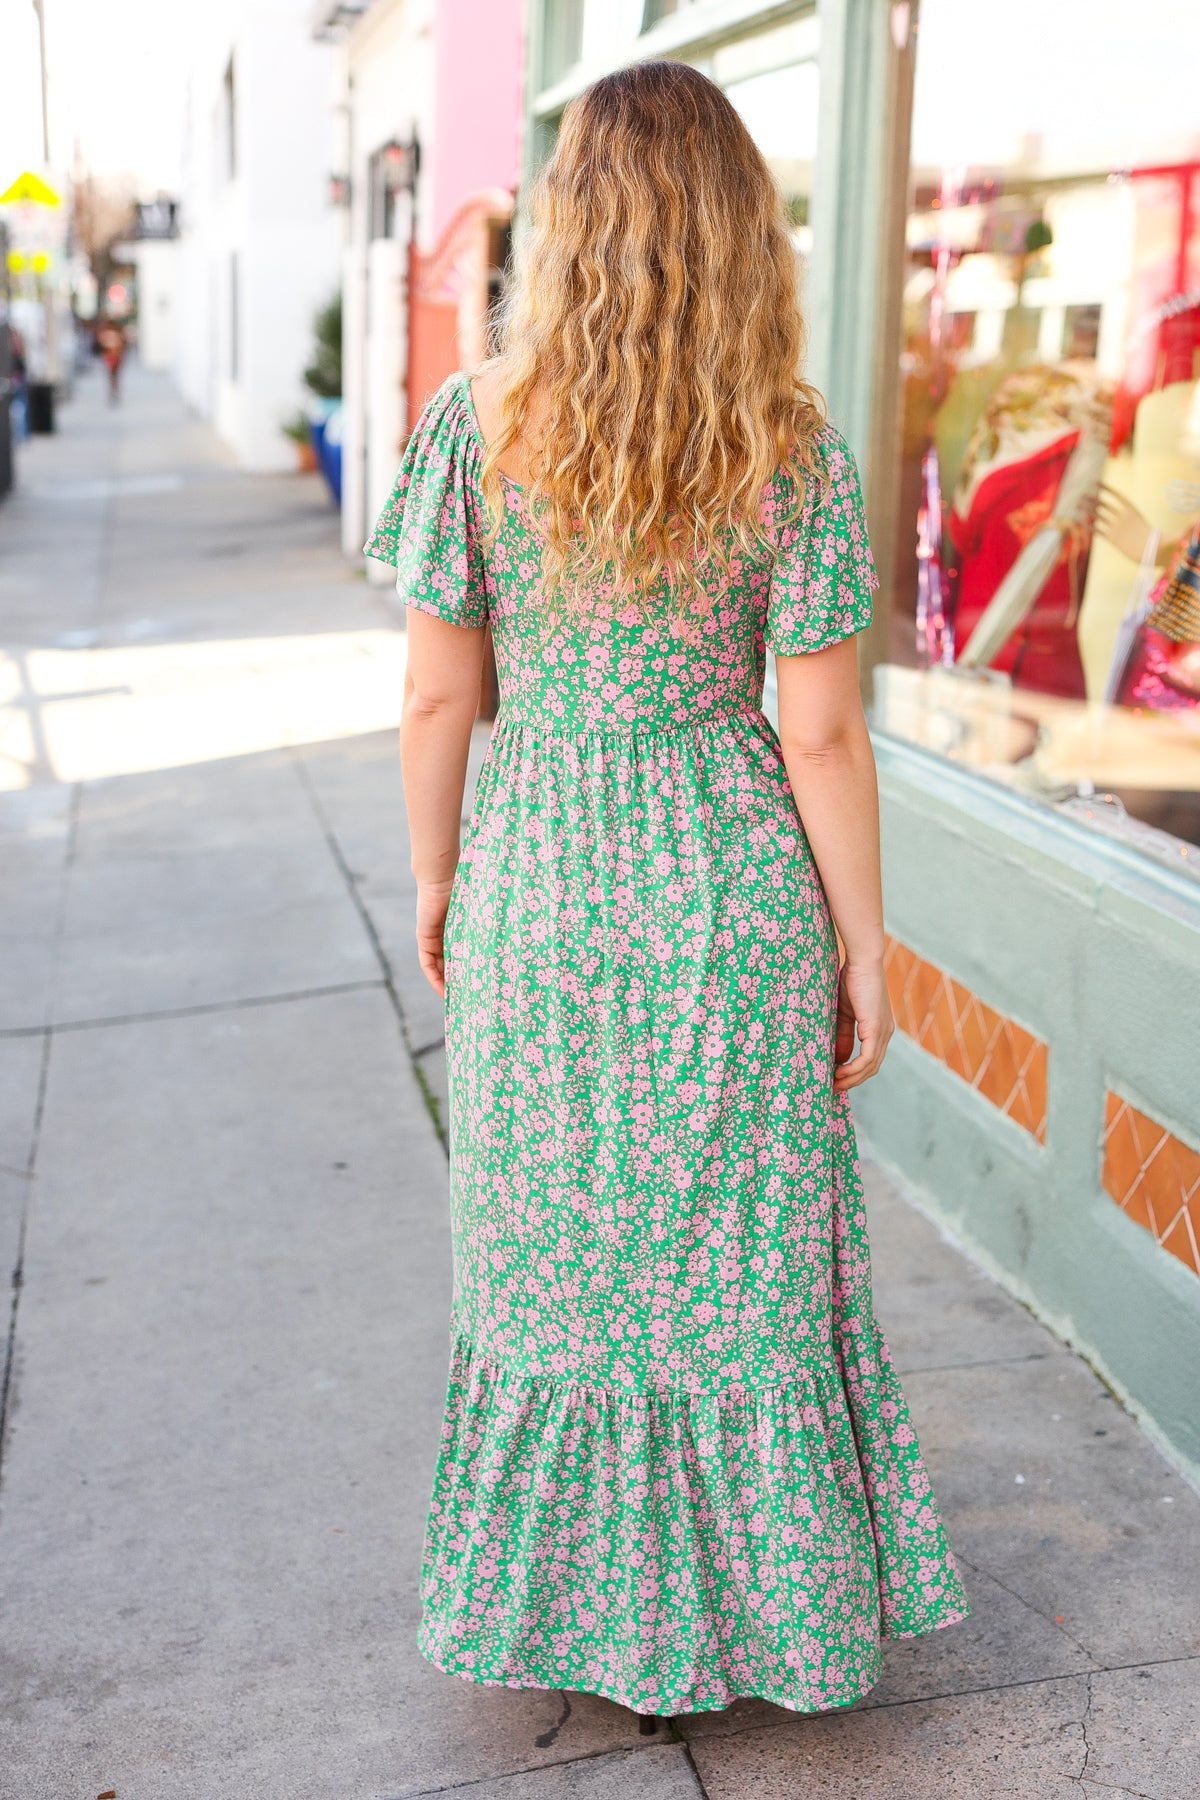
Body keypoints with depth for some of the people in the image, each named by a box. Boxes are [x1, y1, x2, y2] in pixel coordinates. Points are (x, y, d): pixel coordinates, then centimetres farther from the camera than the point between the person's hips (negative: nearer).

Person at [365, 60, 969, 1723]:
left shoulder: (475, 427, -9)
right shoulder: (795, 450, -11)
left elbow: (438, 692, -5)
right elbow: (822, 731, -9)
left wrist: (434, 873, 11)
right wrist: (862, 947, 1)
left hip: (540, 887, 1)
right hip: (734, 898, 0)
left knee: (558, 1253, 17)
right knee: (737, 1255, 16)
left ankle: (583, 1602, 35)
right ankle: (741, 1603, 33)